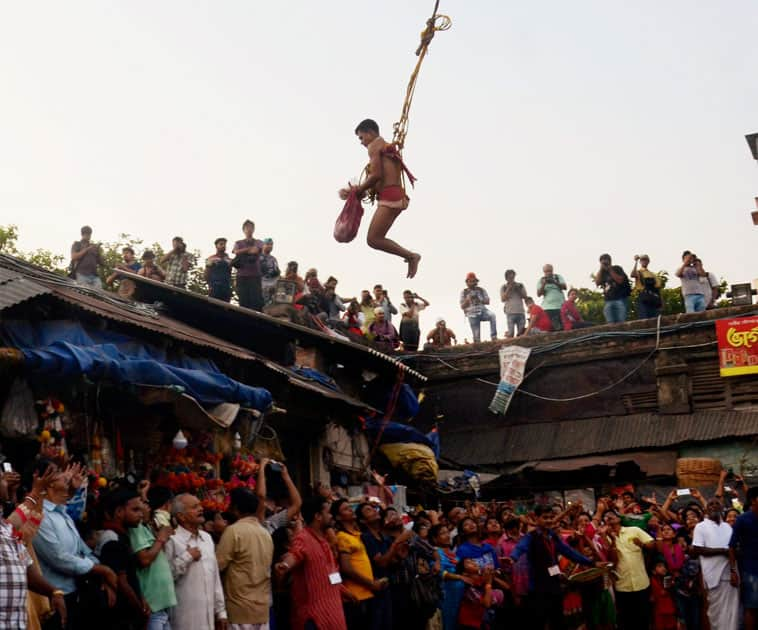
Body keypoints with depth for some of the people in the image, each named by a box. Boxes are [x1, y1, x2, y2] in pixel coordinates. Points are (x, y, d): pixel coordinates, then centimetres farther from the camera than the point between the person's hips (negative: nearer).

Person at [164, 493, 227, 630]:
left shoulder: (207, 537, 14)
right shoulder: (172, 540, -10)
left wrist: (221, 610, 13)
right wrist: (187, 557, -15)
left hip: (208, 615, 6)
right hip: (185, 617, -6)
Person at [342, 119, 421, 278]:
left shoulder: (374, 146, -3)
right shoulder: (389, 148, 27)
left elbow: (376, 175, -16)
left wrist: (359, 190, -2)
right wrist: (364, 190, 16)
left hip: (389, 197, -10)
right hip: (397, 197, 10)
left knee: (373, 240, -12)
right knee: (376, 238, 12)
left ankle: (411, 256, -11)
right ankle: (411, 256, 4)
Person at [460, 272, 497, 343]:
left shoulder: (481, 290, 8)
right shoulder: (464, 292, 4)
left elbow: (487, 301, 2)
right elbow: (462, 306, 0)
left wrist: (480, 300, -16)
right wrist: (468, 299, -16)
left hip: (483, 311, 1)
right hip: (472, 315, 0)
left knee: (492, 315, -31)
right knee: (476, 336, -4)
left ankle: (494, 336, -29)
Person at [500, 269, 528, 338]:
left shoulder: (520, 285, 14)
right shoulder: (504, 287, 8)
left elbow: (525, 297, 8)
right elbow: (503, 299, -2)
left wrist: (518, 289, -3)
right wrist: (508, 289, -5)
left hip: (521, 312, 3)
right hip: (510, 313, -3)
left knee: (521, 332, 0)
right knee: (511, 333, -12)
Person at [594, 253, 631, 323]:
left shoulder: (617, 269, 6)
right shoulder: (601, 272, 16)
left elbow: (620, 280, -9)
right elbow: (597, 283, -1)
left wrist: (610, 270, -6)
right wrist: (601, 269, -1)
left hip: (621, 299, -3)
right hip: (608, 301, 3)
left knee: (622, 323, -13)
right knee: (611, 324, -8)